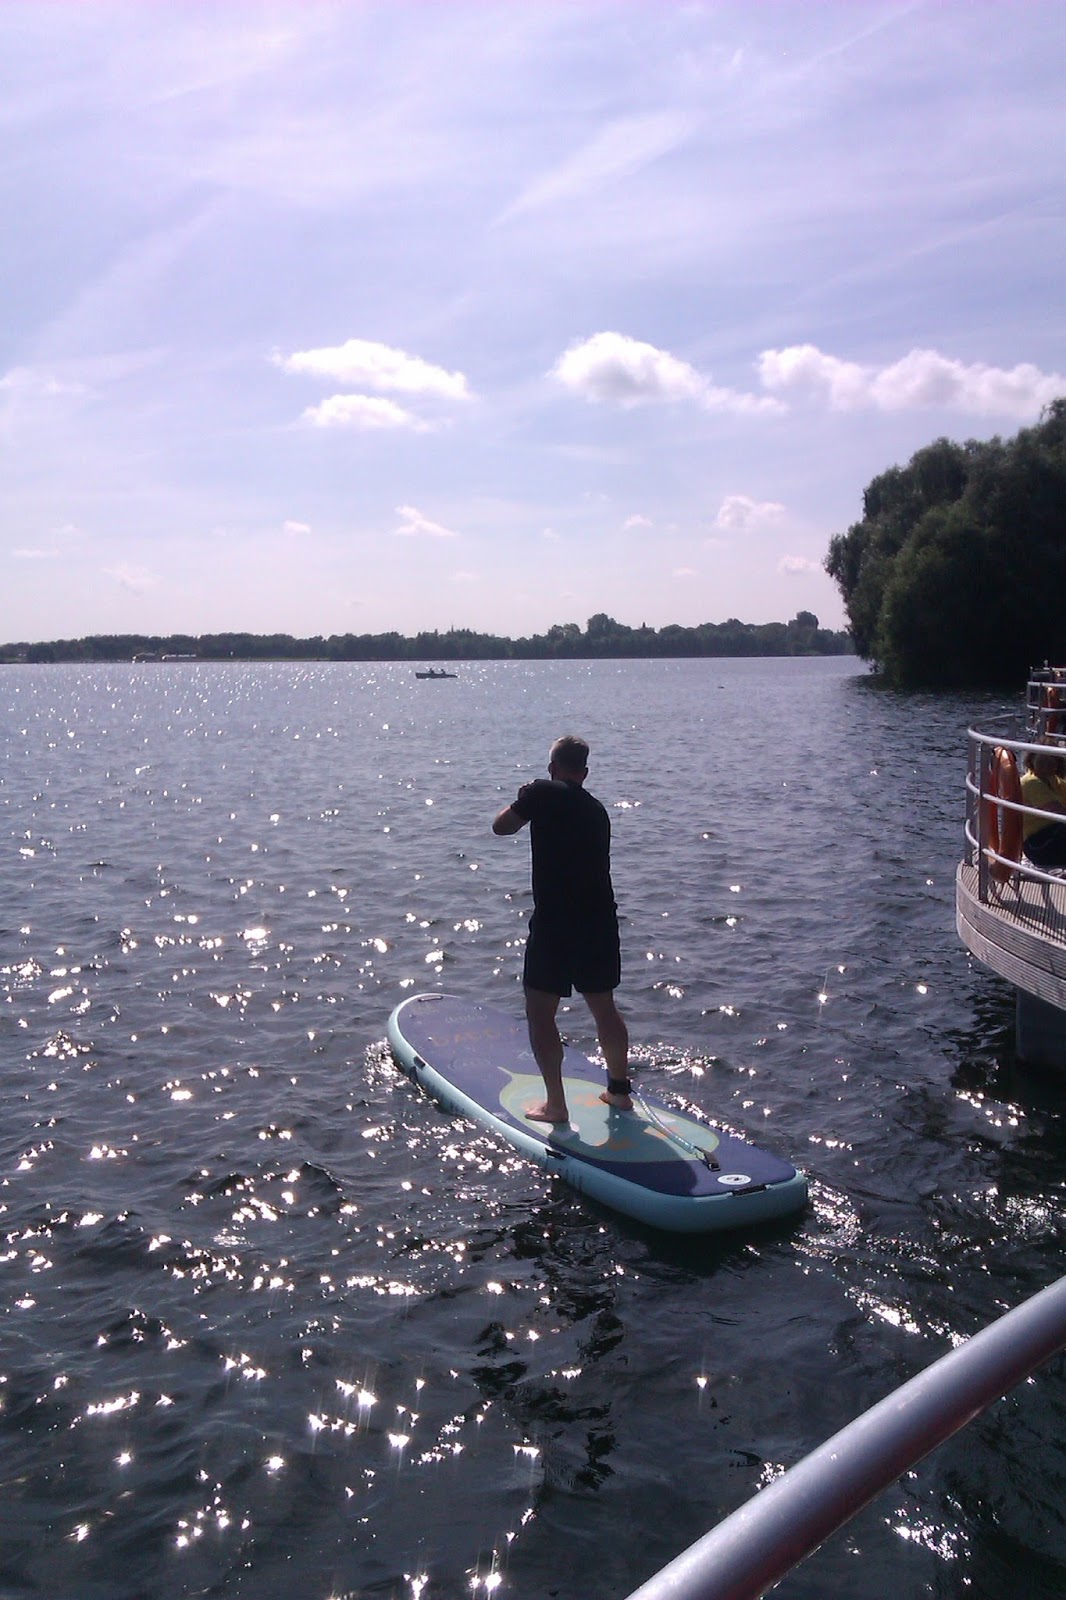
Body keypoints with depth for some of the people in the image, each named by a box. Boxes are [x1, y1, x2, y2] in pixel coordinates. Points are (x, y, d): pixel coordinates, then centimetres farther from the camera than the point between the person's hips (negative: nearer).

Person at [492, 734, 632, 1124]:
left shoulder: (543, 792, -7)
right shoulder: (597, 810, 13)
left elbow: (501, 826, 2)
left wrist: (524, 804, 18)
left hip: (555, 924, -7)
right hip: (600, 921, 7)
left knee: (540, 1014, 4)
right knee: (604, 1007, 20)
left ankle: (555, 1105, 4)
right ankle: (619, 1090, 32)